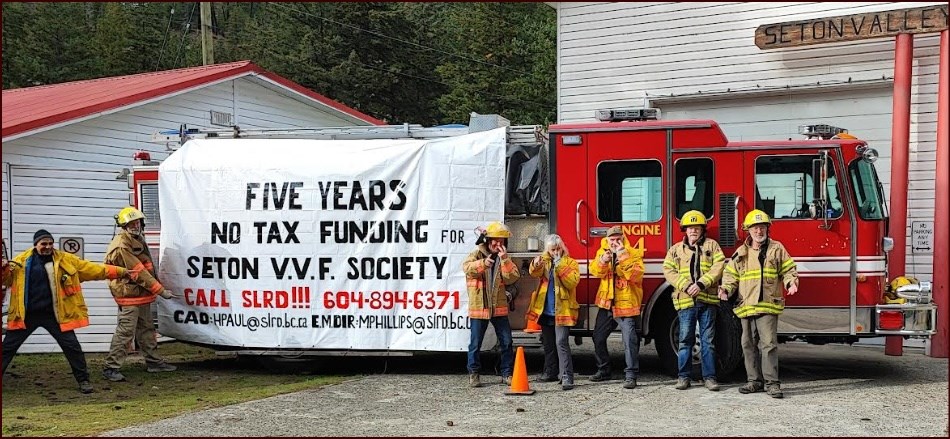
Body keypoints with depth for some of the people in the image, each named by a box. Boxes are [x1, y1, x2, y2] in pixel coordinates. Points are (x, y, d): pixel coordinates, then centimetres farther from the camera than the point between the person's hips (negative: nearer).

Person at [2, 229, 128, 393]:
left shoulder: (65, 260, 1)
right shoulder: (22, 260, 1)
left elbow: (91, 269, 2)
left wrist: (119, 271, -2)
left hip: (53, 314, -1)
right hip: (26, 314, 1)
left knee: (71, 345, -2)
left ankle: (83, 379, 11)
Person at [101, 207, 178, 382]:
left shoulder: (138, 241, 12)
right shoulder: (122, 247, -20)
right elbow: (139, 273, -22)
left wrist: (156, 286, 17)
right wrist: (160, 290, -21)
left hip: (142, 295, 10)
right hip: (129, 295, -10)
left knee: (146, 329, 17)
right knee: (125, 331, -10)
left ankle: (153, 361, 28)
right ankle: (111, 368, -7)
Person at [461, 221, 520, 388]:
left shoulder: (504, 258, 9)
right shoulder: (477, 254, -1)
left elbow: (512, 277, -5)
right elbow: (467, 267, -22)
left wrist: (504, 259, -16)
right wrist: (482, 264, -41)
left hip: (499, 308, 3)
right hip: (478, 307, -3)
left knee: (506, 342, 4)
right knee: (475, 343, 3)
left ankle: (507, 373, 14)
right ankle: (473, 373, 15)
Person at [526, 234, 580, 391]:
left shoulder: (570, 262, -1)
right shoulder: (545, 262, 9)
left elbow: (573, 282, -16)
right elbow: (534, 273, -12)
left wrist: (560, 266, -23)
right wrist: (536, 264, -35)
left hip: (562, 310, -5)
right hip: (546, 310, 5)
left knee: (561, 342, -15)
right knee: (548, 343, 15)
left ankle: (567, 376, -16)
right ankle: (550, 372, 29)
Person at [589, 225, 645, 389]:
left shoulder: (633, 254, -7)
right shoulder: (602, 252, 8)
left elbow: (636, 275, -20)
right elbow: (595, 271, -5)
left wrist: (624, 258, -26)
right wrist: (603, 261, -24)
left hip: (626, 304, -6)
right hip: (606, 303, 6)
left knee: (629, 340, -11)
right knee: (598, 337, 15)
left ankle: (631, 375, -6)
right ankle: (603, 370, 30)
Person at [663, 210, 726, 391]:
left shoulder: (712, 245, 9)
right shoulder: (676, 249, 11)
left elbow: (719, 266, -3)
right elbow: (669, 270, 3)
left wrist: (701, 284, -14)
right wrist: (686, 286, -11)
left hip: (708, 300, -1)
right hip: (685, 301, 1)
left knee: (708, 341, 3)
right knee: (685, 340, 3)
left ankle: (709, 376, 8)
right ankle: (683, 376, 10)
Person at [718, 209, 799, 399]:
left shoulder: (777, 249, 6)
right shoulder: (740, 253, 13)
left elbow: (788, 270, 6)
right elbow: (731, 274, 13)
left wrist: (791, 283, -14)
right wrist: (726, 289, -5)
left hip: (768, 305, -4)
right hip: (746, 306, 4)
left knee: (768, 344, -11)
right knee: (749, 345, 9)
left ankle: (772, 383, -10)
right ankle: (755, 381, 18)